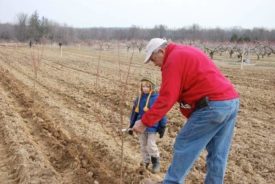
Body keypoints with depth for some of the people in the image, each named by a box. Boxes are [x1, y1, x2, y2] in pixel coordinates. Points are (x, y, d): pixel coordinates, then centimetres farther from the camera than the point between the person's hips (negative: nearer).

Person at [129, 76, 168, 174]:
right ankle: (145, 163, 30)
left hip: (152, 127, -5)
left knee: (151, 145, -7)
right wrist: (131, 125, 11)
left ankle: (156, 163, 16)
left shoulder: (157, 98, -14)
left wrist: (162, 127, -8)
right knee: (143, 146, 14)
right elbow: (134, 112, 10)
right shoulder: (139, 99, 1)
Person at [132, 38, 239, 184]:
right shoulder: (188, 52, 22)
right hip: (231, 101, 10)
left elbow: (166, 98, -13)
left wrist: (145, 122, -8)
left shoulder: (173, 60, -7)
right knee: (218, 154, 14)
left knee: (183, 146, 4)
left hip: (213, 105, -9)